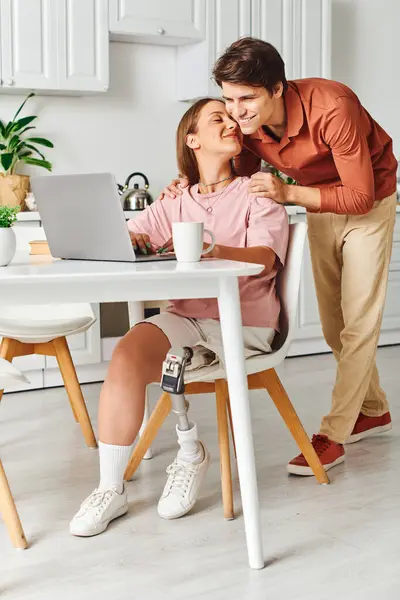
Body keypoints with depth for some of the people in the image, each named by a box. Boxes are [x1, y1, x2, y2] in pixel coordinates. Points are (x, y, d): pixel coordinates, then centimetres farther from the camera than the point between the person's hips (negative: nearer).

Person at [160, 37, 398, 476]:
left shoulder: (331, 108, -36)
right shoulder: (245, 126, -19)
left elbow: (359, 197, -32)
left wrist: (288, 192, -41)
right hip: (320, 207, 6)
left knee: (358, 321, -8)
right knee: (333, 324, 11)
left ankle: (332, 434, -5)